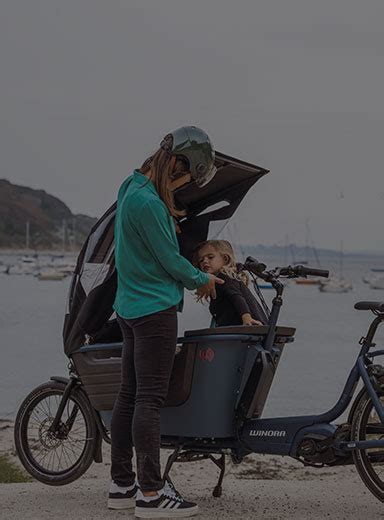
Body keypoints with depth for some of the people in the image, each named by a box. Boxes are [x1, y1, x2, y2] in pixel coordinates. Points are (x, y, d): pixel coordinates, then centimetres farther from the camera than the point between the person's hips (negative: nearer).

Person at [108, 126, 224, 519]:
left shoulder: (132, 187, 11)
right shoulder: (147, 201, -20)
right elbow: (169, 259, -13)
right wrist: (202, 280, 3)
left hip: (130, 306, 10)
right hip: (155, 308, -10)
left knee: (129, 395, 11)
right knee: (150, 398, -8)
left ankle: (121, 485, 18)